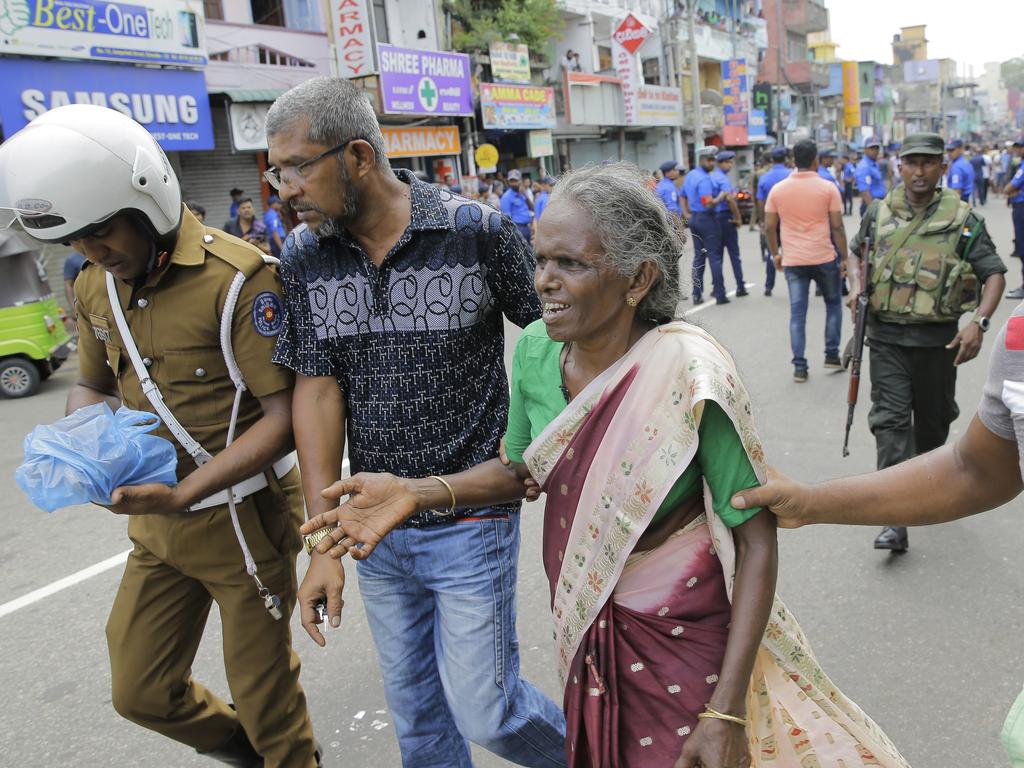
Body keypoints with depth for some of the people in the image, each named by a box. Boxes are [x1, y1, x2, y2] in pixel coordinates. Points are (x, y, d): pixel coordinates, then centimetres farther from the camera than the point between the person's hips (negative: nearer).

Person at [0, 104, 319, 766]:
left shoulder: (237, 277, -21)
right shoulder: (96, 286, 3)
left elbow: (283, 414, -21)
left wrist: (181, 495, -28)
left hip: (242, 518, -7)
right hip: (158, 529, 7)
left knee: (262, 689, 11)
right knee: (141, 693, 19)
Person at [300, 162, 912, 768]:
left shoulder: (689, 375, -27)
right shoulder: (535, 350, -11)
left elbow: (757, 542, -21)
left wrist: (725, 714, -23)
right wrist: (415, 493, -12)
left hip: (680, 632, -5)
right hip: (583, 622, 5)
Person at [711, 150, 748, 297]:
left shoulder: (711, 177, 11)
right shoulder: (723, 178, -14)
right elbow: (730, 199, -25)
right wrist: (739, 218, -15)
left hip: (713, 218, 7)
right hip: (726, 218, -7)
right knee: (734, 253, -2)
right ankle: (740, 287, -1)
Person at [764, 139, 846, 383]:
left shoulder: (778, 189, 1)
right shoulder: (828, 187, -5)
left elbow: (769, 226, 3)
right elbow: (837, 226, -6)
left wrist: (775, 254, 15)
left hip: (792, 260, 2)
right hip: (823, 258, -1)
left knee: (797, 313, 5)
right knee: (833, 303, 20)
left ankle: (799, 367, 3)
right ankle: (832, 355, 19)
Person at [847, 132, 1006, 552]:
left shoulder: (962, 218, -4)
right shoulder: (879, 212, 3)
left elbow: (994, 273, -2)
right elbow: (855, 251, 21)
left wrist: (979, 321, -18)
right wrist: (856, 285, 1)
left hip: (937, 339, 0)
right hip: (886, 336, 0)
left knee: (933, 418, 15)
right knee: (890, 420, -8)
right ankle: (896, 518, -9)